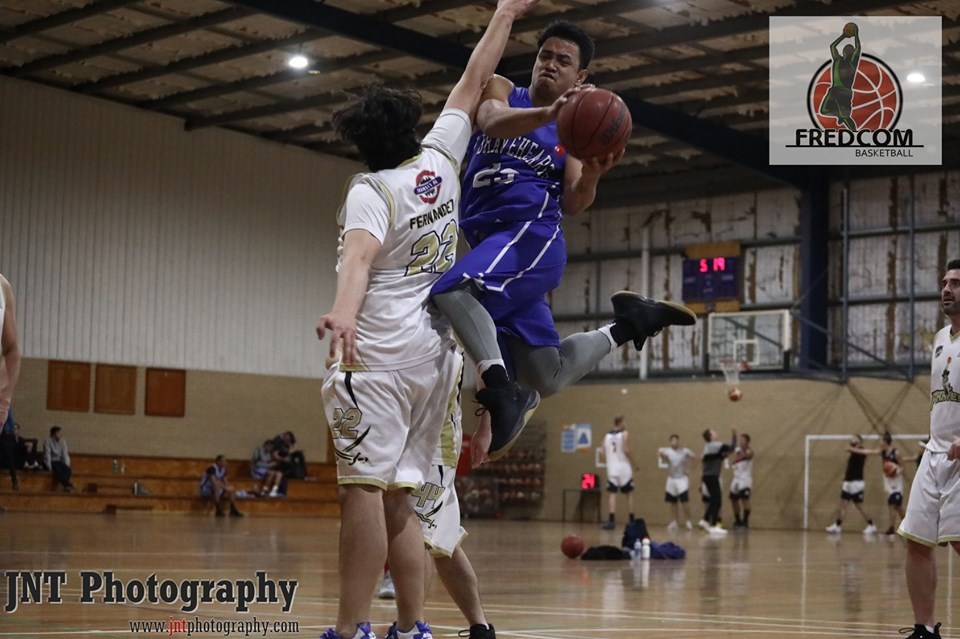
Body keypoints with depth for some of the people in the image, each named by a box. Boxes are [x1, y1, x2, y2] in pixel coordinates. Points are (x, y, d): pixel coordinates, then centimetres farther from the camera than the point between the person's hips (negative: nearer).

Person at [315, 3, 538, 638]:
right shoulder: (440, 161, 12)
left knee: (364, 487, -11)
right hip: (436, 353, 7)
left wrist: (342, 313, -41)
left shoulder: (370, 191, -3)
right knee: (397, 496, 10)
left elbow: (360, 253, -24)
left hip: (381, 353, -7)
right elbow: (472, 83, 23)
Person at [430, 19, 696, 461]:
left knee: (451, 290, -34)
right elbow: (492, 122, -12)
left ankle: (501, 387, -32)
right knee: (546, 379, 4)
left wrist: (591, 177, -20)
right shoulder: (501, 91, 15)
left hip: (533, 233, -4)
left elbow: (571, 205, 2)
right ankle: (625, 327, 25)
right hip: (491, 241, 4)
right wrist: (547, 114, -30)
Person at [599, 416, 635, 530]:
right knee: (629, 494, 7)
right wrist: (633, 462, -1)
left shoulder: (607, 436, 10)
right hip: (624, 467, -3)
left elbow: (604, 454, 6)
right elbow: (626, 450, -13)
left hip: (612, 468, 3)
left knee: (612, 494, 2)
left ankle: (611, 520, -11)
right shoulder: (624, 434, -4)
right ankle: (631, 521, 8)